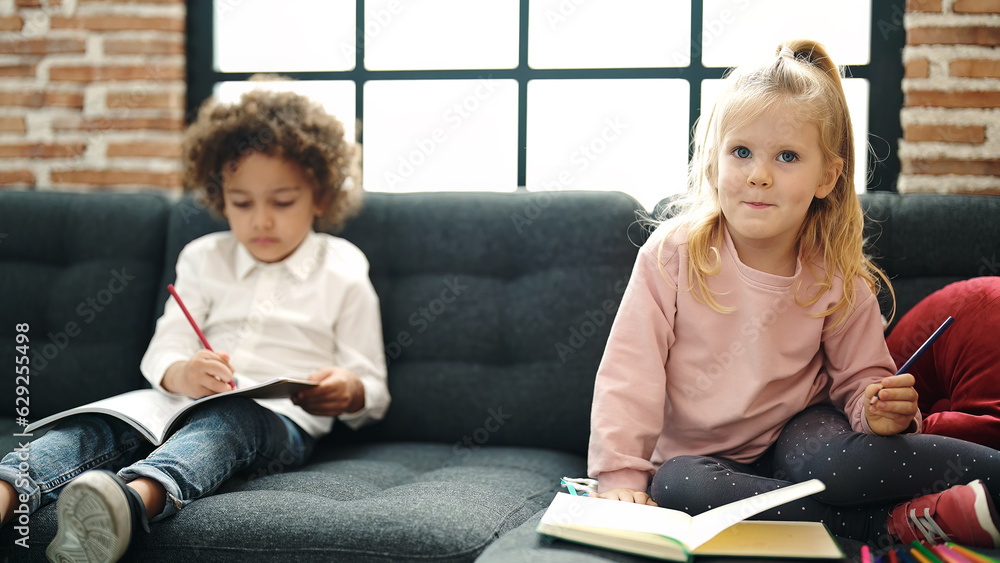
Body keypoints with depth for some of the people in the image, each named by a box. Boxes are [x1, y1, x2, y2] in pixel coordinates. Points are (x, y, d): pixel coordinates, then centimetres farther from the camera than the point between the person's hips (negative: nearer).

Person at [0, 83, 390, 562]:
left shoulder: (343, 276, 11)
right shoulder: (204, 258, 20)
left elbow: (373, 394, 11)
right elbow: (161, 351, 10)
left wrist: (350, 392, -15)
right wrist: (181, 374, -16)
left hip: (281, 421, -4)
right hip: (187, 407, 4)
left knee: (227, 418, -39)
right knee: (107, 419, -27)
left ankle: (138, 497, -68)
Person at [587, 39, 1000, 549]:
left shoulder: (839, 278, -7)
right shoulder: (673, 254, -14)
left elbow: (860, 376, 4)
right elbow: (629, 371, -14)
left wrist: (878, 408, -21)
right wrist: (621, 475, -21)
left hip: (796, 436, 0)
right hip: (700, 456, 1)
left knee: (820, 457, -36)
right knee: (677, 486, -34)